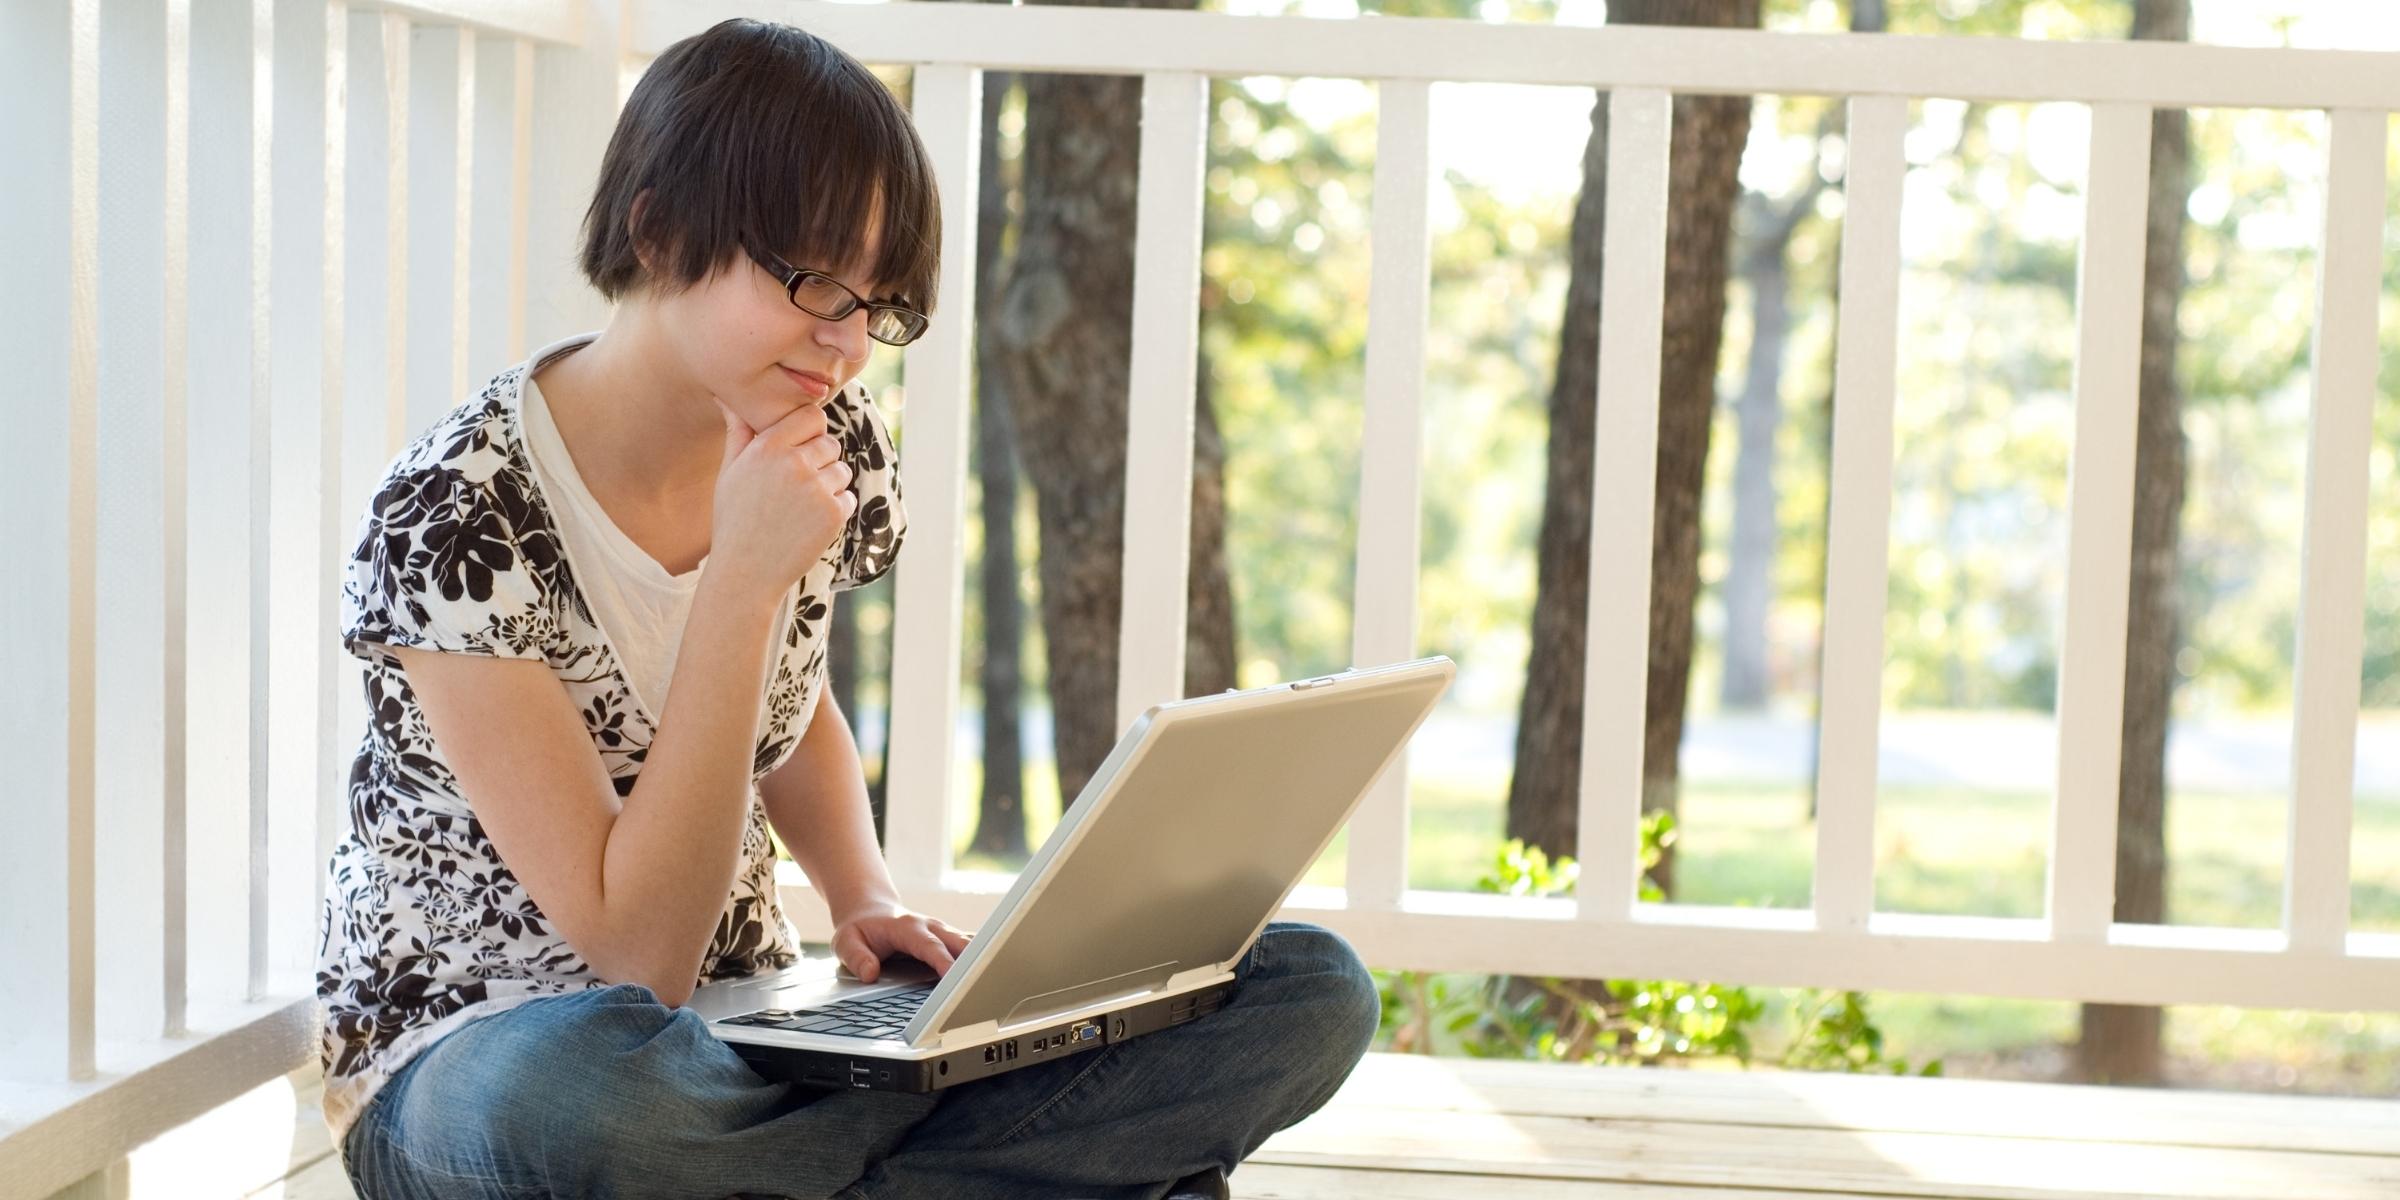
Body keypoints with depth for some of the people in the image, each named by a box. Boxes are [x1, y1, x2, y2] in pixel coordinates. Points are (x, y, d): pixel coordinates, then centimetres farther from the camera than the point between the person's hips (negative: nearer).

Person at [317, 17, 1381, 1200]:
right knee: (580, 1089, -45)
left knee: (1313, 987, -10)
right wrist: (744, 577, -27)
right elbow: (635, 956, -23)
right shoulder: (456, 517, -20)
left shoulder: (830, 450, -2)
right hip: (468, 1058, -5)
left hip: (744, 1040, 6)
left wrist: (865, 898, -1)